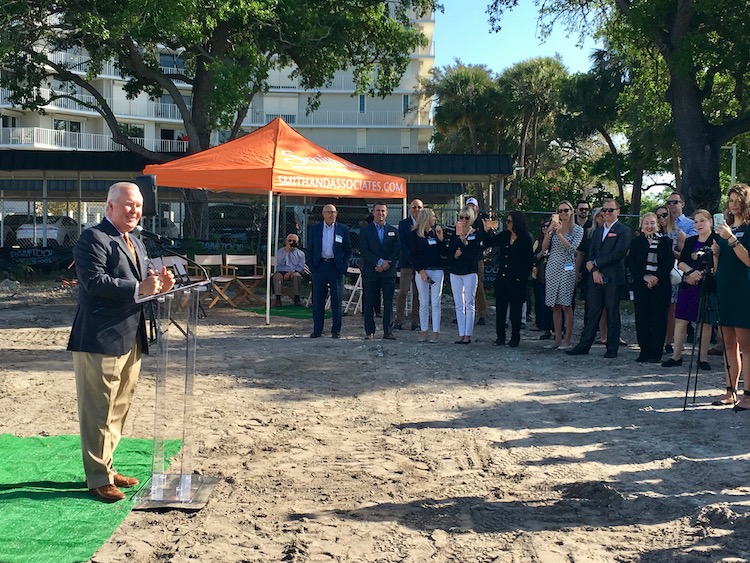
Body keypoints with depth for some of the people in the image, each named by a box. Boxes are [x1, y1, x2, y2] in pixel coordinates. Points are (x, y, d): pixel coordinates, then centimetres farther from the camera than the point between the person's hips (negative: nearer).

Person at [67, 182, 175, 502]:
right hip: (101, 340, -9)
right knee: (98, 412, -1)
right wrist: (138, 288, -26)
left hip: (131, 340, 9)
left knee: (118, 410, 17)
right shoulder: (93, 238, -10)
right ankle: (98, 479, 9)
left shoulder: (136, 244, 19)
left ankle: (105, 467, 30)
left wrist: (159, 285, 0)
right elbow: (94, 281, -21)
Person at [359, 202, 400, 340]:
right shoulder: (365, 231, 7)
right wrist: (379, 262, -14)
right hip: (370, 272, -1)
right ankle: (369, 331, 6)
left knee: (388, 303, 1)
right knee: (369, 303, 0)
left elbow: (397, 251, 4)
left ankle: (387, 331, 6)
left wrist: (386, 263, -10)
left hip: (388, 272, 2)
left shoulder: (393, 231, 13)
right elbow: (364, 251, -4)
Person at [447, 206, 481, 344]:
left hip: (470, 272, -4)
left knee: (469, 304, -4)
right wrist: (455, 255, -11)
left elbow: (475, 254, -15)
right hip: (455, 272, 4)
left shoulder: (476, 235, -2)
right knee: (458, 305, 5)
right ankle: (461, 334, 8)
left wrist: (463, 240, -20)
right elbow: (449, 255, 10)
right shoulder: (454, 236, 10)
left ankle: (468, 335, -2)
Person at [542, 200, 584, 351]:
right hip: (552, 268, 4)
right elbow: (544, 248, 4)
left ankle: (567, 340, 0)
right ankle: (557, 339, 12)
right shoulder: (554, 227, 10)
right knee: (555, 306, 6)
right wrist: (549, 232, -9)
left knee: (566, 305, -6)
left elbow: (571, 248, -12)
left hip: (567, 268, -4)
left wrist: (559, 233, -16)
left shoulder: (578, 230, 1)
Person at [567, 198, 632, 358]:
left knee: (612, 314, 2)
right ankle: (584, 346, 10)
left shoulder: (623, 231, -2)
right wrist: (594, 270, -6)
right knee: (592, 313, 7)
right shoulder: (597, 231, 18)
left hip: (613, 279, -5)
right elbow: (591, 253, 12)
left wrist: (595, 263, -10)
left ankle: (612, 349, 8)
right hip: (597, 278, 5)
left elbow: (617, 254, -14)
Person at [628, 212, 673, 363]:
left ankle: (656, 353, 3)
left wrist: (657, 277, -13)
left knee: (658, 319, -1)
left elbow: (669, 263, -2)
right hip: (641, 285, 2)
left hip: (661, 285, -2)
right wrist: (644, 277, -10)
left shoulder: (666, 241, 5)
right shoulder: (636, 242, 10)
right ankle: (644, 351, 9)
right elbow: (631, 263, 3)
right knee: (641, 318, 1)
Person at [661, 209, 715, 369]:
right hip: (688, 285, 5)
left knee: (705, 322, 1)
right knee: (680, 320, 2)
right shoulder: (690, 241, 15)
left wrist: (700, 274, -14)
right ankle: (676, 355, 8)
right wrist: (691, 272, -11)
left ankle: (703, 358, 9)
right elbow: (681, 262, 7)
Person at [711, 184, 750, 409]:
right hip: (724, 289, 7)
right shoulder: (725, 228, 16)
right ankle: (731, 392, 14)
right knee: (729, 344, 9)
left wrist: (731, 239, -21)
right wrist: (715, 253, -1)